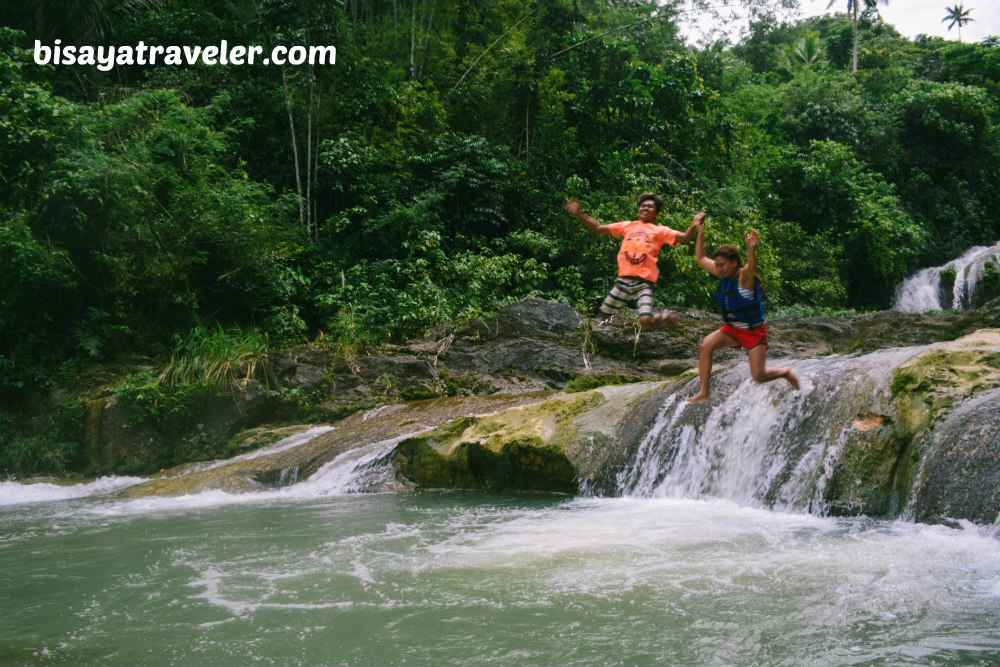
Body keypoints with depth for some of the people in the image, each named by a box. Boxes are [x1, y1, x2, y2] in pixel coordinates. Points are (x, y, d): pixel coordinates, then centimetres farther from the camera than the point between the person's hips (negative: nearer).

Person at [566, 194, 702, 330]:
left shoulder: (660, 231, 8)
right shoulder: (628, 226, 16)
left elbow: (684, 238, -4)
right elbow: (598, 228, 14)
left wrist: (694, 225, -24)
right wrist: (578, 214, 4)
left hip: (644, 284, -3)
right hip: (624, 280, 3)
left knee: (646, 321, -20)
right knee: (602, 316, 2)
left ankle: (665, 316, 11)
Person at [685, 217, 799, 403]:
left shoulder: (744, 276, -20)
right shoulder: (724, 275, -1)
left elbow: (752, 267, -46)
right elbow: (701, 258, 11)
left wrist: (751, 248, -65)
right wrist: (700, 233, 6)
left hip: (754, 330, -6)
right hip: (732, 328, 6)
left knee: (759, 376, -7)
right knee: (706, 345, -20)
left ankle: (785, 372, 28)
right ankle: (704, 393, -16)